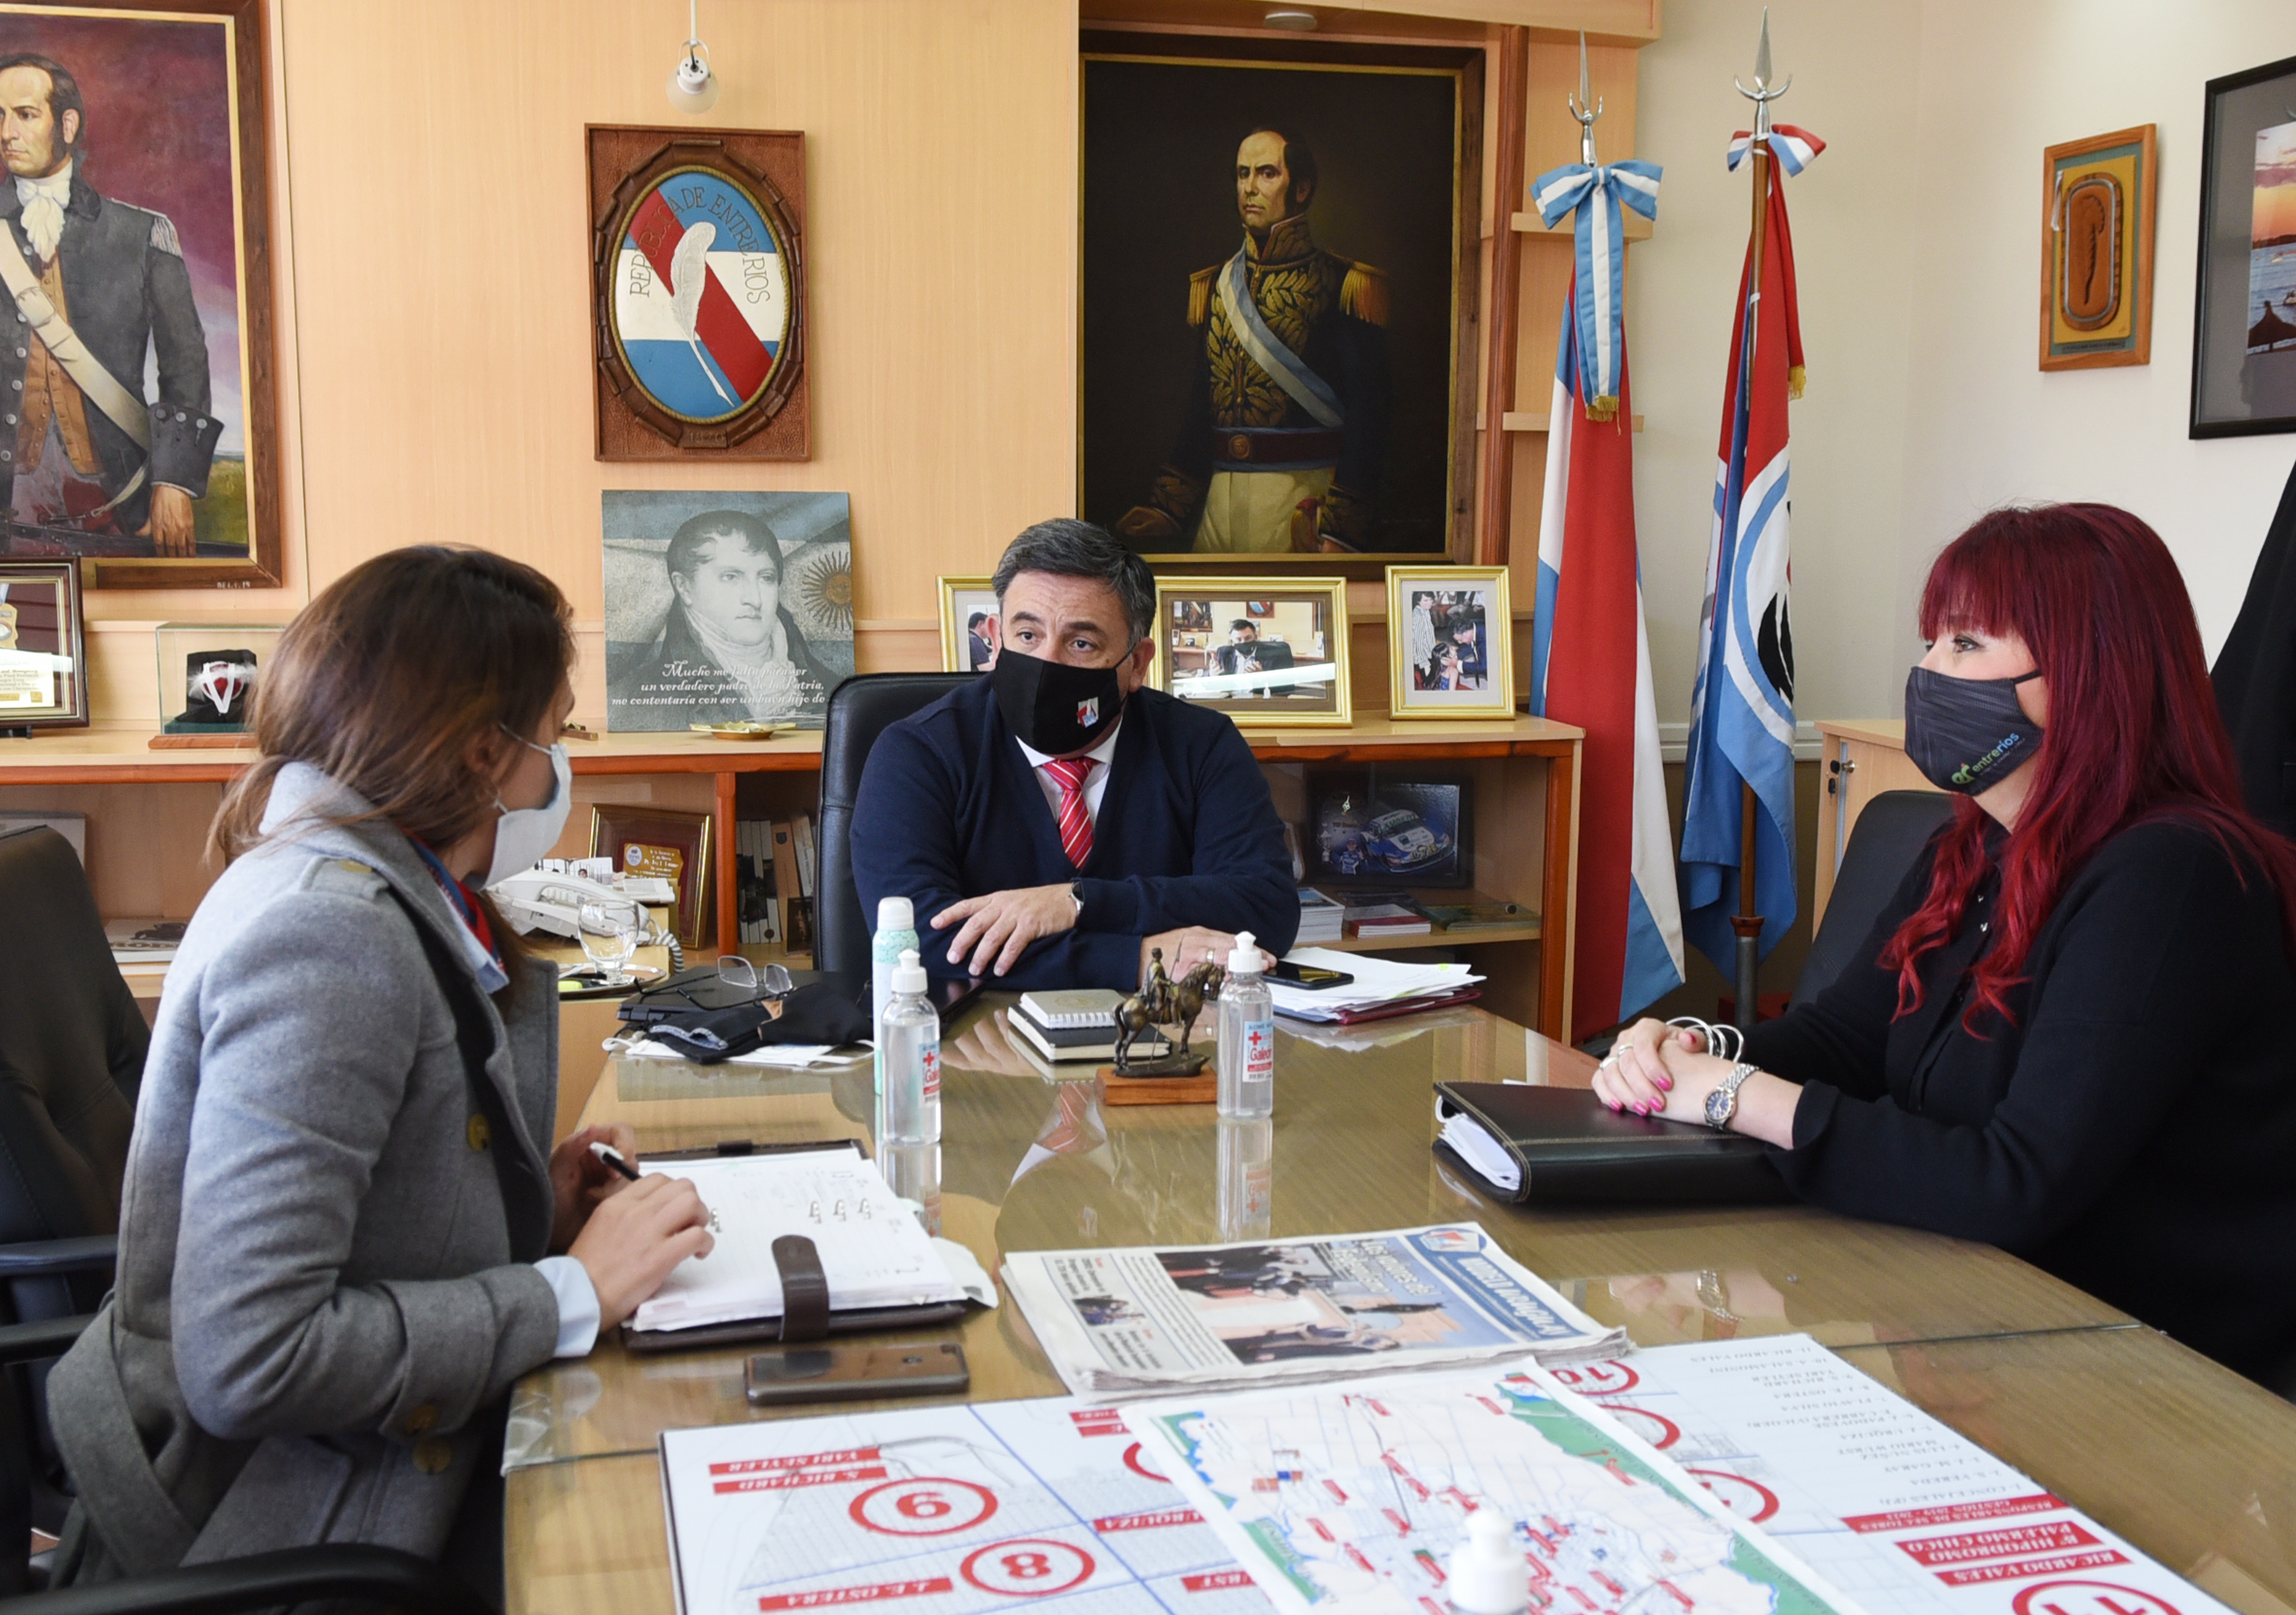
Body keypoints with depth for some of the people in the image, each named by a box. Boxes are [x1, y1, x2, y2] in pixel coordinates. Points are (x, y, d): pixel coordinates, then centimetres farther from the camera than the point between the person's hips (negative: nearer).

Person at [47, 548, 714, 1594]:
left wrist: (530, 1207, 1)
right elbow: (248, 1360, -28)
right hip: (284, 1525, -9)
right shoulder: (325, 936, -22)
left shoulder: (387, 898, 7)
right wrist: (571, 1293, -20)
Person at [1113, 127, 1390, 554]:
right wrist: (1164, 509, 6)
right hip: (1218, 499, 5)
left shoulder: (1343, 286, -3)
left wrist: (1340, 532, -15)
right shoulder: (1211, 287, 13)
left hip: (1302, 501, -5)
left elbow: (1367, 415, -8)